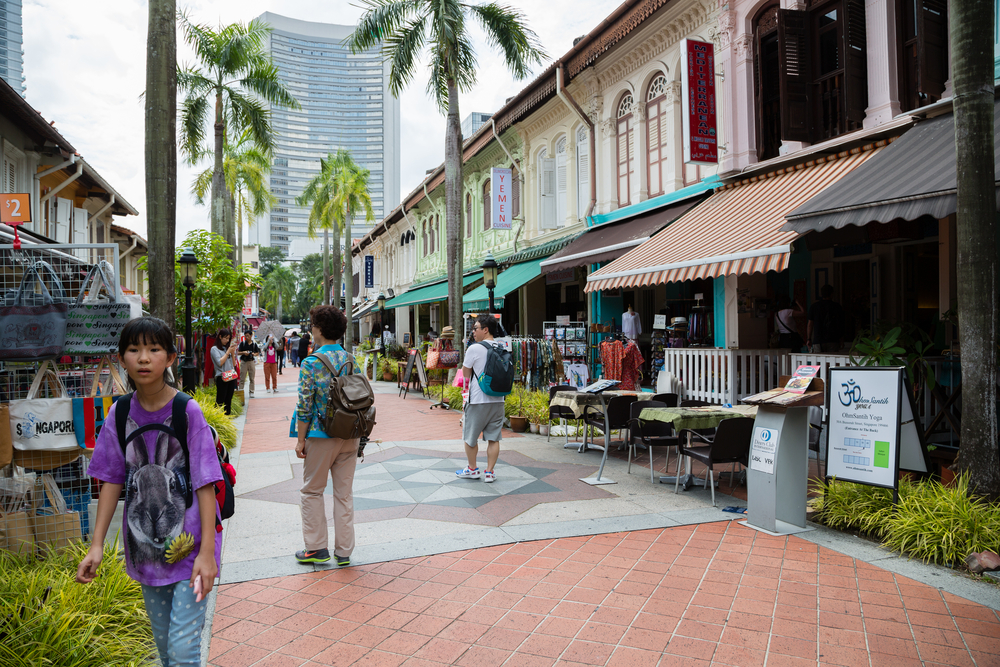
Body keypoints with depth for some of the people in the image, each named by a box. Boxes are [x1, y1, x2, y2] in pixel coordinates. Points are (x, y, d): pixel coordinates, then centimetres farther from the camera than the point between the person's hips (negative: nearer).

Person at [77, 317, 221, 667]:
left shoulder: (188, 412, -15)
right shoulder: (120, 413, -2)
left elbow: (205, 486, -14)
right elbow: (112, 481, 4)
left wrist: (207, 552, -17)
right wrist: (96, 545, 1)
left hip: (189, 545, -4)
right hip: (144, 544, 5)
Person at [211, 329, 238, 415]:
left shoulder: (227, 348, 14)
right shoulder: (214, 349, -2)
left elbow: (233, 364, 15)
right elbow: (219, 363, -13)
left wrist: (233, 353, 0)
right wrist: (228, 352, -9)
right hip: (221, 378, -6)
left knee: (228, 401, 10)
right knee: (220, 401, -7)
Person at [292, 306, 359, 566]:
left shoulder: (311, 363, -11)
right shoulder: (352, 360, 4)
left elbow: (304, 406, -13)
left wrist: (300, 439, -4)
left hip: (321, 437, -5)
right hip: (350, 436, 5)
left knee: (313, 491, 12)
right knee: (344, 493, 11)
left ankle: (317, 548, 17)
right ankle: (344, 551, 17)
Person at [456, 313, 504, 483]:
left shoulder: (474, 349, -13)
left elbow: (465, 373, -4)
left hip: (478, 401, -5)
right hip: (498, 400, 5)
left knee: (470, 437, 13)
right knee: (493, 438, 9)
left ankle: (472, 469, 22)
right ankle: (489, 472, 12)